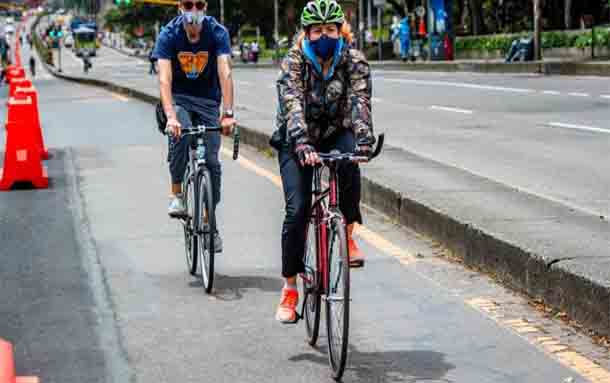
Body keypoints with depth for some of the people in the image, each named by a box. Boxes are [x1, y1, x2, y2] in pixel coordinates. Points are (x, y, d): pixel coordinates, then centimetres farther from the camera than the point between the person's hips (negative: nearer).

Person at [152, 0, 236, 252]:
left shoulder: (217, 33, -17)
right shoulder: (169, 35, -18)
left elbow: (225, 73, -28)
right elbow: (164, 78, -28)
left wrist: (228, 114, -41)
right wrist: (170, 116, -43)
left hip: (207, 101, 1)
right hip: (178, 99, -1)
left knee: (211, 161, -5)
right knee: (181, 134, -33)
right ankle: (177, 195, -15)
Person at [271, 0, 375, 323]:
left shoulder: (354, 60, -15)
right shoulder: (294, 61, -19)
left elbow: (359, 101, -30)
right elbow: (292, 105, -34)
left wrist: (364, 139, -48)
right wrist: (303, 145, -51)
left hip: (335, 135, 1)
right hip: (296, 141, -1)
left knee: (349, 162, -35)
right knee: (297, 208, -15)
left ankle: (348, 235, -16)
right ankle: (290, 289, -4)